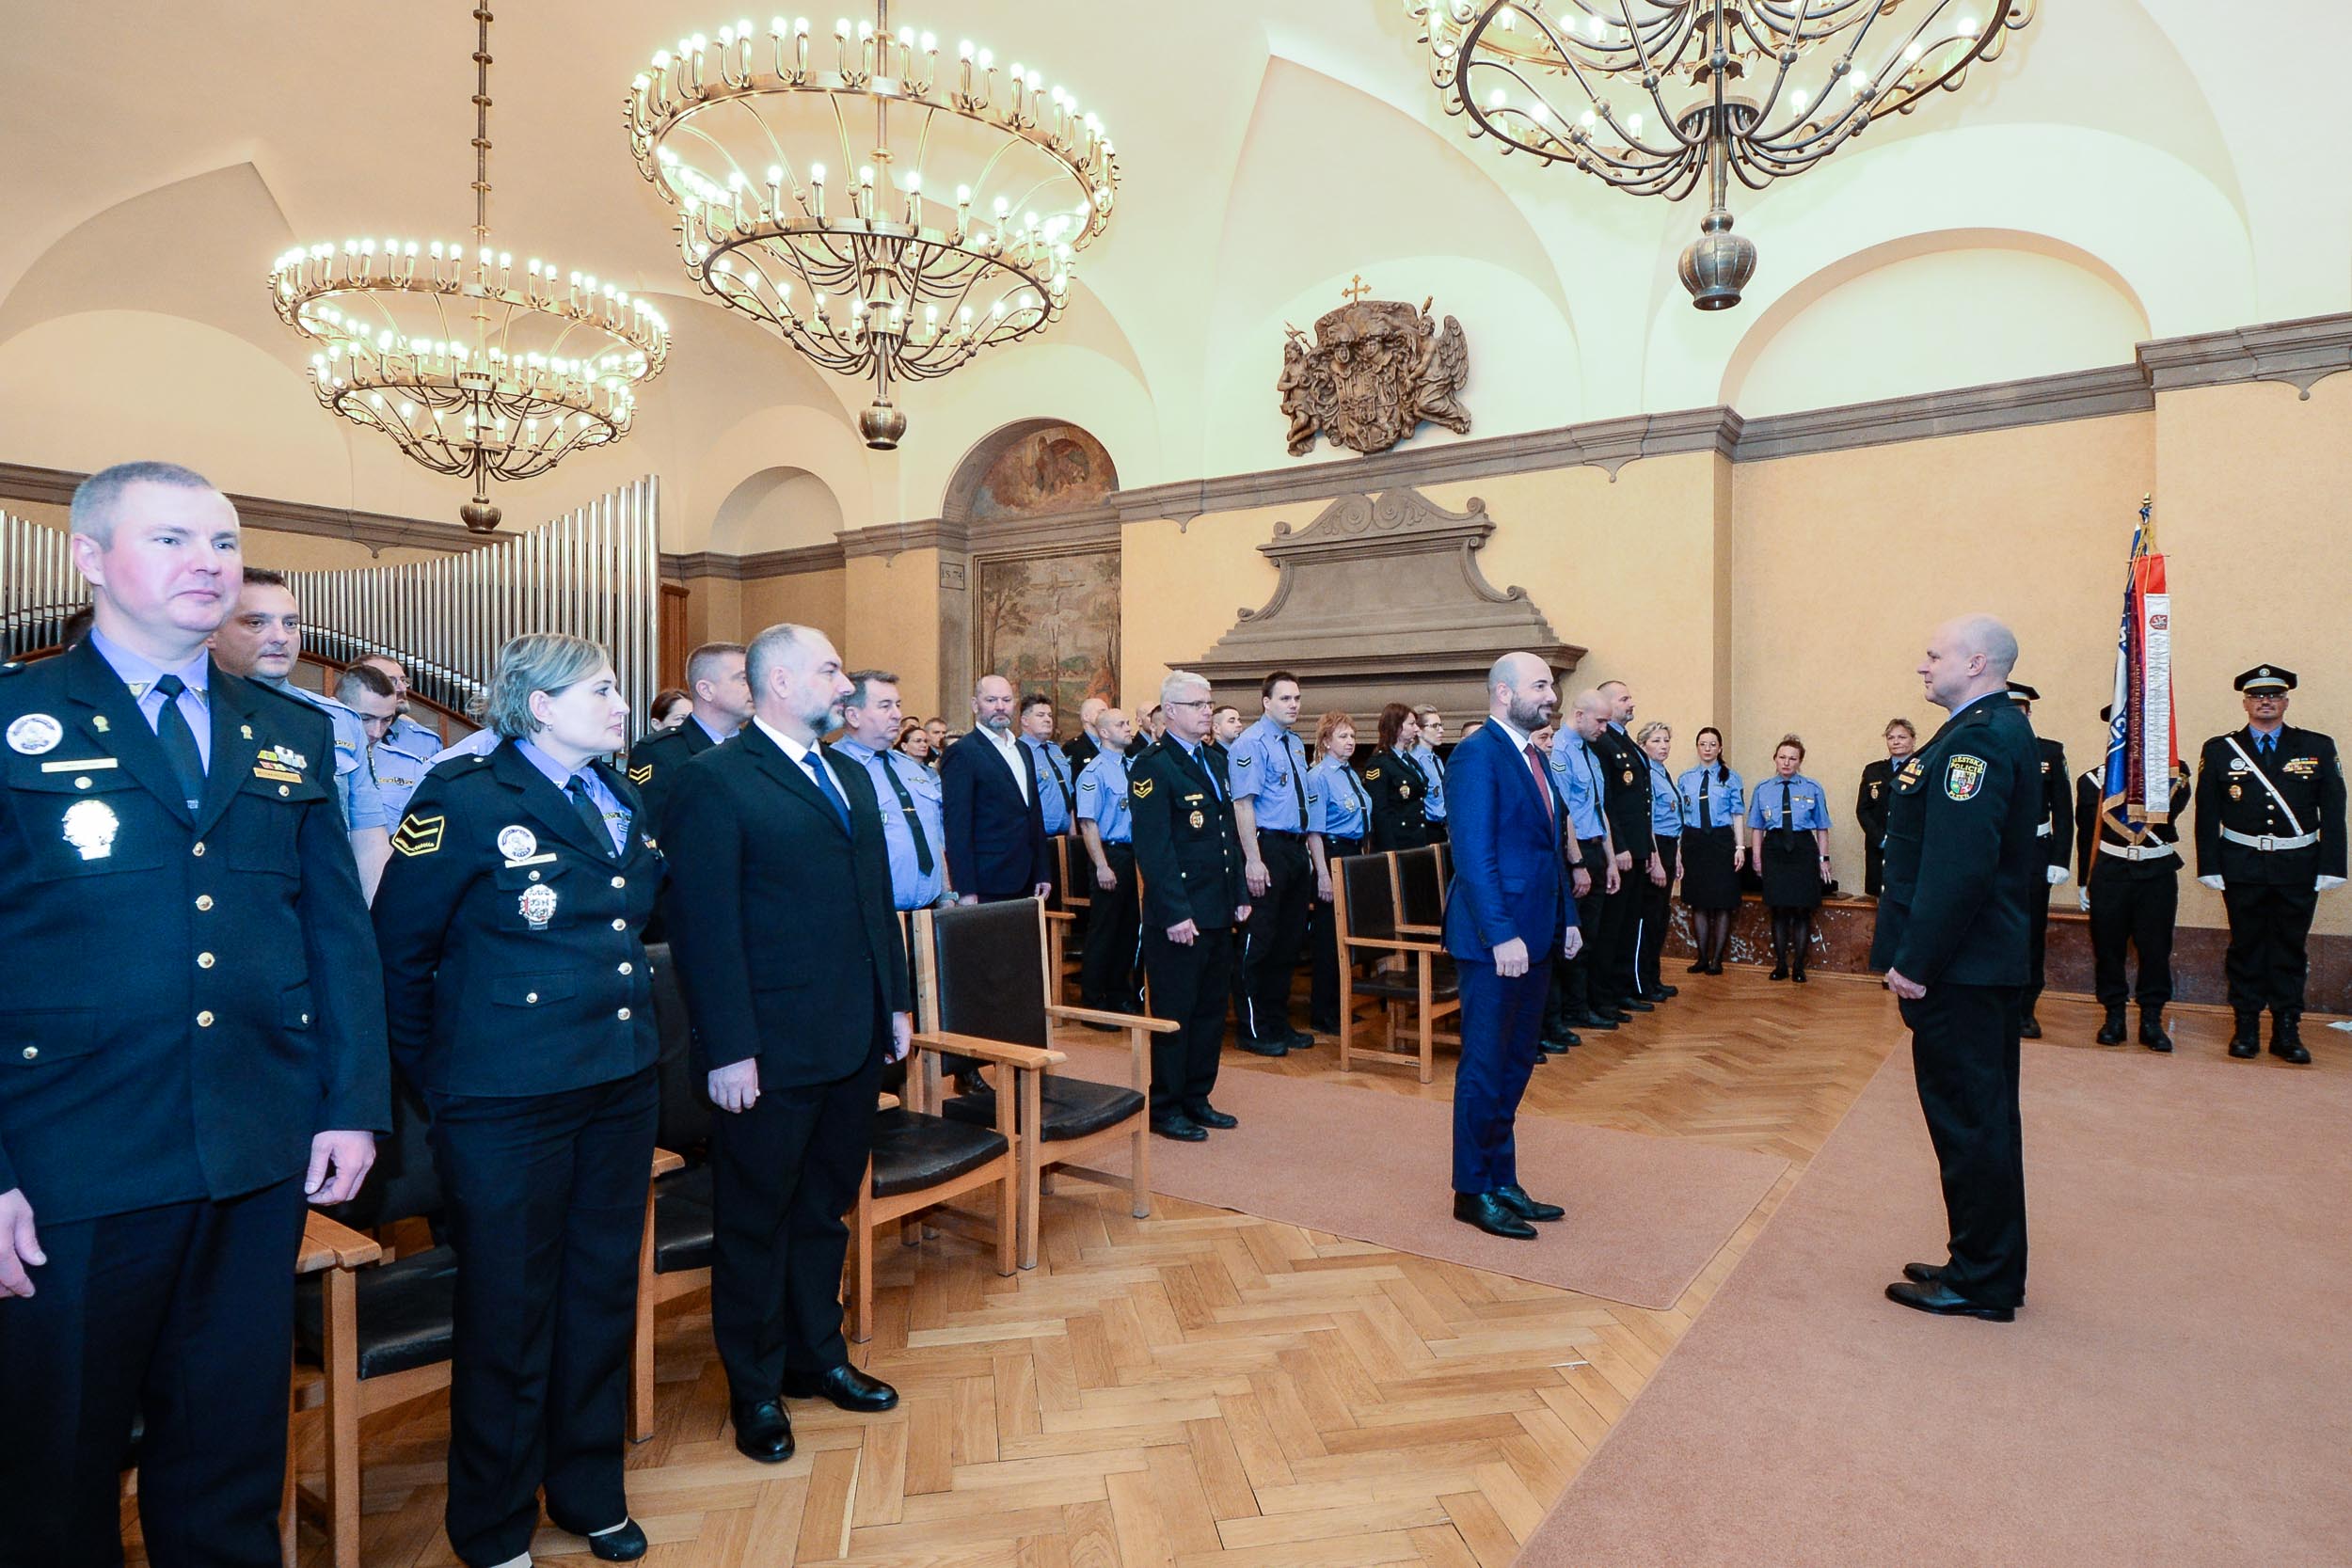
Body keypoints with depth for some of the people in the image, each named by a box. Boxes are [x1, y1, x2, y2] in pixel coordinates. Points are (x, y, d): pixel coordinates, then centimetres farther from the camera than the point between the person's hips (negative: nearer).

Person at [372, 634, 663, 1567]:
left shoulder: (625, 806, 8)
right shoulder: (466, 804, -12)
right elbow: (398, 951, -7)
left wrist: (628, 1031, 13)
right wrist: (433, 1075, -1)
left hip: (621, 1088, 6)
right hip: (507, 1105, -6)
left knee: (604, 1293, 17)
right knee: (508, 1311, 10)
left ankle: (590, 1489, 38)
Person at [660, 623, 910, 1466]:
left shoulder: (851, 779, 13)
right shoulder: (716, 781, -11)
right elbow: (703, 925, -15)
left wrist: (897, 1002, 12)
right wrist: (728, 1050, -17)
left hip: (856, 1042, 7)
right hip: (772, 1050, -7)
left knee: (824, 1209, 21)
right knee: (756, 1222, 12)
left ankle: (817, 1355, 39)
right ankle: (755, 1388, 31)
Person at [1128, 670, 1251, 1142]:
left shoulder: (1215, 761, 15)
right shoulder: (1152, 767, -12)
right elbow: (1153, 848, -17)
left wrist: (1240, 894, 14)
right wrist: (1176, 913, -20)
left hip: (1218, 912, 8)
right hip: (1178, 916, -8)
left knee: (1211, 1009, 15)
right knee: (1174, 1013, 2)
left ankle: (1197, 1099, 27)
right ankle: (1165, 1108, 15)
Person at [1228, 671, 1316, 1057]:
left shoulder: (1296, 745, 15)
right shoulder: (1251, 743, -11)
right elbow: (1243, 803, -17)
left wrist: (1307, 852, 16)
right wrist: (1253, 860, -23)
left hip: (1296, 849, 9)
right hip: (1267, 848, -9)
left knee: (1289, 940, 14)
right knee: (1260, 941, -2)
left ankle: (1279, 1024, 26)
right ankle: (1254, 1030, 10)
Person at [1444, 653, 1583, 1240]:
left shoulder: (1536, 756, 15)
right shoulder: (1477, 755, -14)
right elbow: (1474, 854, -20)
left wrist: (1566, 919, 15)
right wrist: (1501, 935, -23)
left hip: (1534, 936, 9)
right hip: (1495, 940, -9)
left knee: (1515, 1066, 16)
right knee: (1485, 1068, 2)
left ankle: (1503, 1181, 28)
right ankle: (1473, 1192, 16)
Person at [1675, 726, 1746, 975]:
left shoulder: (1731, 778, 3)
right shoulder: (1685, 778, 8)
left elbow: (1738, 814, 1)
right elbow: (1678, 814, 6)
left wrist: (1740, 847, -6)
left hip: (1722, 841, -2)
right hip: (1693, 840, 2)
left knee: (1722, 903, 2)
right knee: (1698, 902, 7)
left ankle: (1717, 960, 12)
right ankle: (1702, 958, 17)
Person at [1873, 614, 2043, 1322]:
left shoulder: (1976, 737, -19)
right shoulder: (2000, 730, 14)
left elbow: (1959, 865, -26)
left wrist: (1915, 961, -22)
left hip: (1959, 969, -11)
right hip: (1989, 962, 11)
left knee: (1968, 1119, 1)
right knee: (1985, 1117, 18)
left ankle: (1981, 1282, 14)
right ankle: (1990, 1267, 31)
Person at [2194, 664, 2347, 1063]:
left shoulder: (2318, 748, 6)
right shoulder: (2219, 750, 3)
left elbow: (2334, 813, 3)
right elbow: (2207, 815, 1)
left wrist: (2331, 866, -3)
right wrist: (2210, 866, -5)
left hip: (2298, 869, 1)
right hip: (2242, 868, -1)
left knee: (2290, 948, 7)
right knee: (2246, 945, 6)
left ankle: (2287, 1030, 15)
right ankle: (2246, 1027, 14)